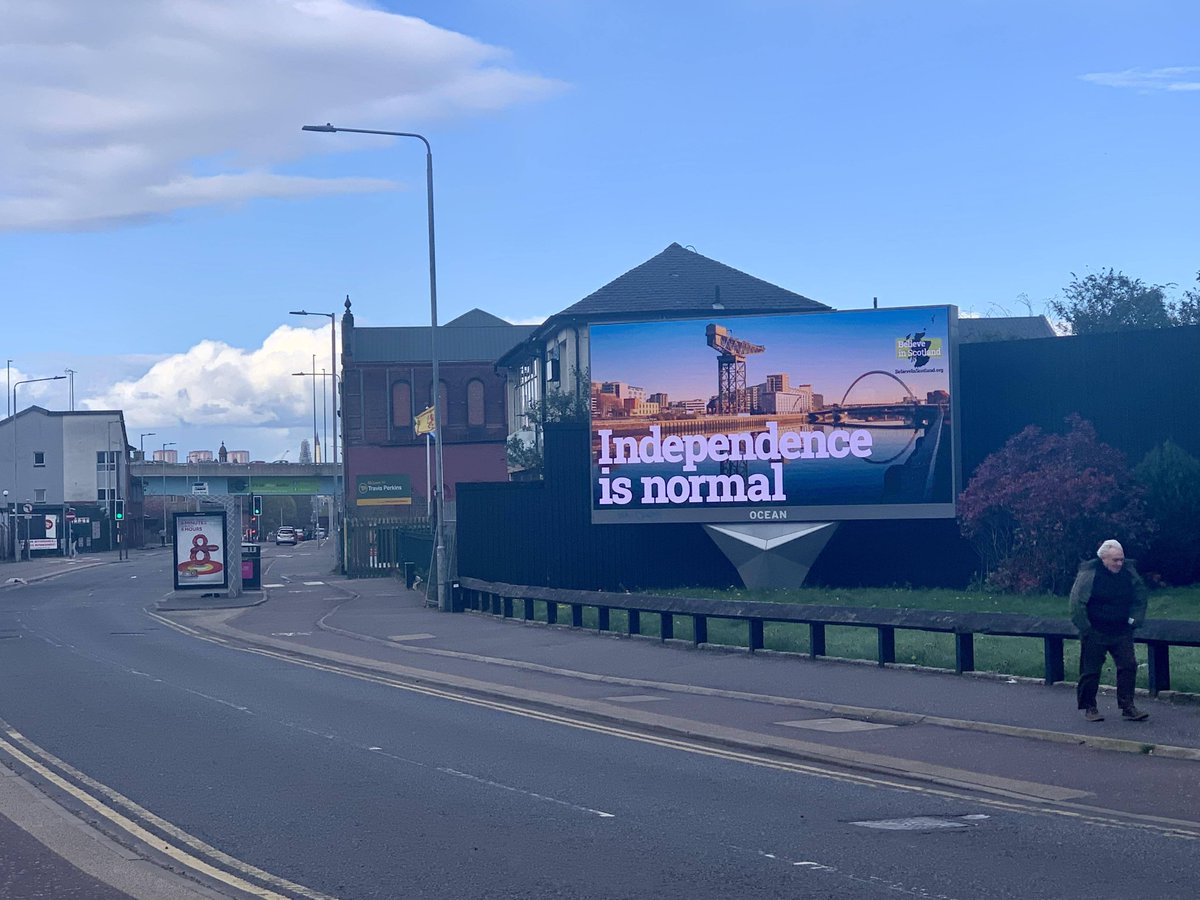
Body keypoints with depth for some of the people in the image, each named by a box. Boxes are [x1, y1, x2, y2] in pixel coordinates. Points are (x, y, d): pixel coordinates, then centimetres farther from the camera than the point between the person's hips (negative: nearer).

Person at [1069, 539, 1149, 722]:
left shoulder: (1129, 571, 1)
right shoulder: (1088, 573, -14)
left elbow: (1140, 596, 15)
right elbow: (1077, 602, -11)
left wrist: (1134, 620, 6)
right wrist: (1085, 628, -12)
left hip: (1122, 631, 4)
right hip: (1095, 632, -4)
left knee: (1128, 666, -4)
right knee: (1091, 670, 2)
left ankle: (1128, 707, 2)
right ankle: (1089, 708, 15)